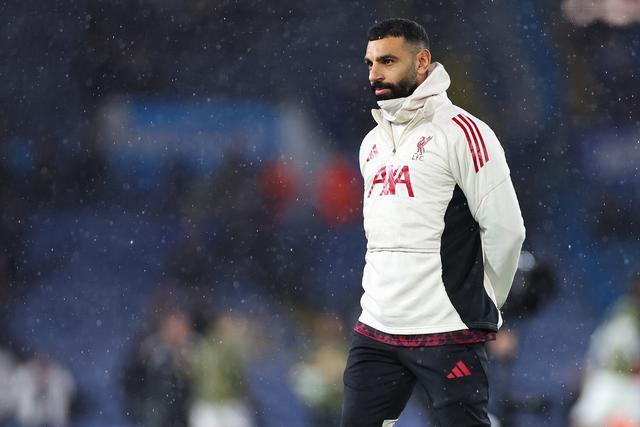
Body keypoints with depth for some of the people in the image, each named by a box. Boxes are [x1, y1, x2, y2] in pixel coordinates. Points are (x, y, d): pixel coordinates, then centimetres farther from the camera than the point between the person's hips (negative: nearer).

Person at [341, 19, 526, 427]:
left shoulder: (461, 132, -8)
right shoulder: (373, 143, 15)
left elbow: (505, 229, -9)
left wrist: (478, 306, 0)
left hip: (448, 333, -7)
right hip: (376, 330, 7)